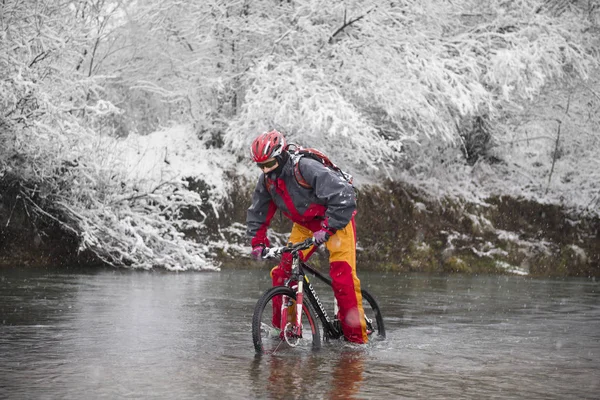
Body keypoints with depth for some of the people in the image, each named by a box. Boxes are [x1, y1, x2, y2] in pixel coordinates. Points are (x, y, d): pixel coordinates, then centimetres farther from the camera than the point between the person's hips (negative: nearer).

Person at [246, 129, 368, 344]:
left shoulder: (306, 168, -31)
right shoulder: (266, 181, -8)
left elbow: (344, 196, -36)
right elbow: (257, 213, 9)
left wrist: (327, 229, -38)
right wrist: (258, 242, -2)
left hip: (336, 220, -7)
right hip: (304, 224, 7)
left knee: (342, 274, -18)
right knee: (283, 272, -6)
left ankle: (357, 336, -9)